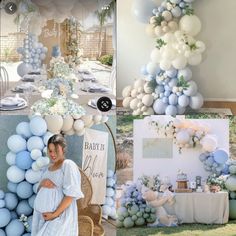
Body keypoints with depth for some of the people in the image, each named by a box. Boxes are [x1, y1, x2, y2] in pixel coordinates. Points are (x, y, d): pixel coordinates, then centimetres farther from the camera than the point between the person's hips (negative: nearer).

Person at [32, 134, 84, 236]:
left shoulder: (68, 165, -9)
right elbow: (39, 189, 18)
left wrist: (55, 214, -19)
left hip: (60, 216, -7)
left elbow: (71, 194, -16)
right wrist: (42, 184, -5)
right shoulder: (49, 167, 14)